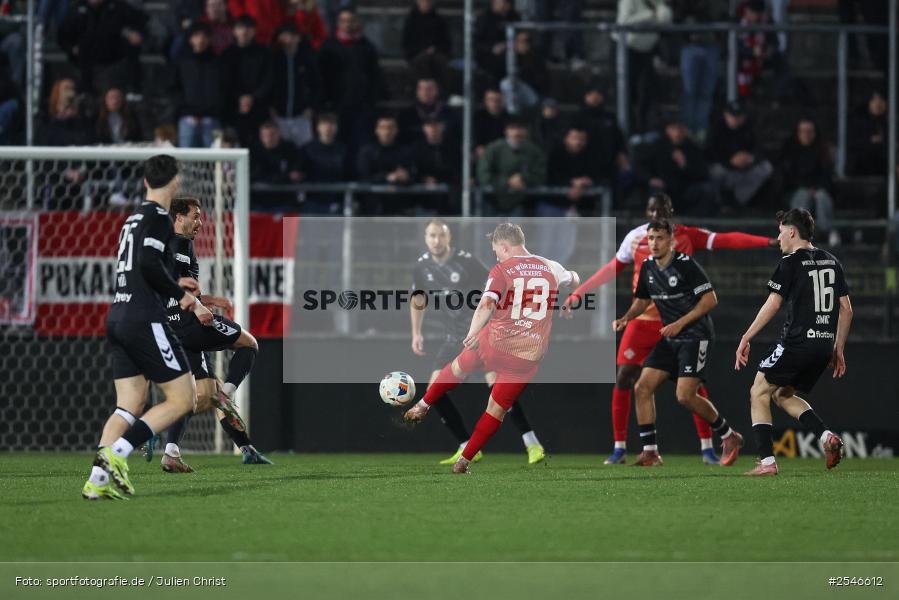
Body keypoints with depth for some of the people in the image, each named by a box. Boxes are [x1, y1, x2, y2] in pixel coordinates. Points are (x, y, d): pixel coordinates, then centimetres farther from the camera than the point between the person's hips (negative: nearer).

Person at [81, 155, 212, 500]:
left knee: (129, 405, 6)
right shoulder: (158, 218, -7)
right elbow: (149, 264, -21)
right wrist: (181, 294, -9)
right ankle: (115, 455, -18)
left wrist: (174, 287, 37)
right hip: (144, 320, -9)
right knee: (182, 399, -4)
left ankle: (99, 478, -11)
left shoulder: (134, 219, 19)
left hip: (117, 319, 9)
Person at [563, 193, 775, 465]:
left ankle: (707, 447, 7)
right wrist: (577, 294, 10)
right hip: (642, 321, 1)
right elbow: (611, 269, 10)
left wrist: (767, 242, -22)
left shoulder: (686, 236, -4)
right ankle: (619, 448, 4)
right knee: (623, 379, -6)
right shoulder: (635, 238, 1)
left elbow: (726, 240, -12)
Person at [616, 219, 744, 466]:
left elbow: (710, 299, -15)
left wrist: (680, 323, -19)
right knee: (642, 388, -4)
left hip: (695, 337, -8)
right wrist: (626, 318, 0)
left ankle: (729, 437, 4)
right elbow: (642, 300, 20)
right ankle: (650, 452, 0)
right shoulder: (648, 267, 6)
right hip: (670, 339, 8)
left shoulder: (685, 265, -15)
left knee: (685, 396, -17)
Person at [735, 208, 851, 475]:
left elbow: (773, 304, -12)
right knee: (783, 395, 22)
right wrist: (839, 350, 21)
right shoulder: (831, 261, 14)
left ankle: (767, 461, -3)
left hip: (797, 341, -7)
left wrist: (745, 339, -7)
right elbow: (846, 308, 15)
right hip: (824, 345, 7)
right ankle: (827, 437, 2)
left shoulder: (791, 263, -6)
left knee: (759, 393, 7)